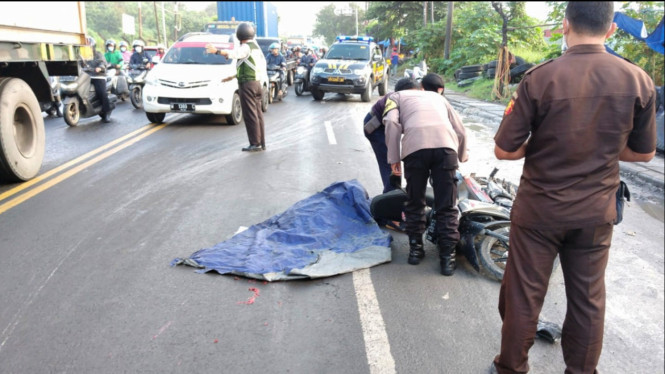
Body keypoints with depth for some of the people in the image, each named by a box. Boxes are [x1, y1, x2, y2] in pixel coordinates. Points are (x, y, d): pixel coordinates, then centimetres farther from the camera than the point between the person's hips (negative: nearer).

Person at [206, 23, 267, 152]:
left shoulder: (246, 47, -12)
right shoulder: (255, 46, 17)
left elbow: (234, 53, -33)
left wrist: (217, 51, -45)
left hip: (247, 84, -9)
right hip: (256, 82, 9)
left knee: (250, 115, -7)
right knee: (258, 114, 11)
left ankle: (255, 143, -6)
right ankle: (261, 143, 15)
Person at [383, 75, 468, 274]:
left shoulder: (396, 96, 28)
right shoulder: (438, 96, 37)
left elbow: (392, 122, 4)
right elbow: (460, 131, 31)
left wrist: (394, 158, 6)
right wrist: (463, 157, 48)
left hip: (415, 147, -2)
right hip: (446, 146, 2)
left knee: (415, 203, 15)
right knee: (446, 206, 8)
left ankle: (416, 249, 22)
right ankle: (448, 256, 8)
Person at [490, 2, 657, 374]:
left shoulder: (539, 78, -15)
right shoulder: (639, 81, -5)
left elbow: (504, 150, -12)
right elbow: (644, 153, 6)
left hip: (539, 210, -2)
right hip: (596, 212, 3)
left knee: (524, 295, 11)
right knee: (589, 298, 17)